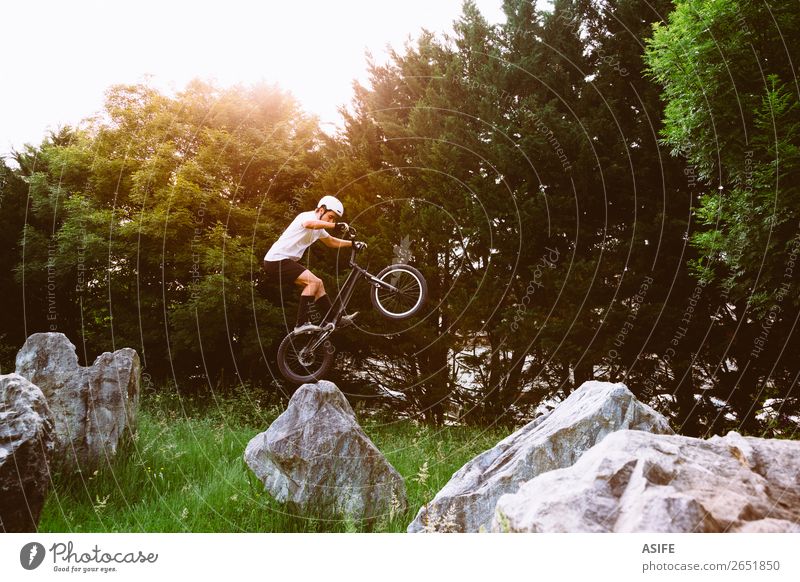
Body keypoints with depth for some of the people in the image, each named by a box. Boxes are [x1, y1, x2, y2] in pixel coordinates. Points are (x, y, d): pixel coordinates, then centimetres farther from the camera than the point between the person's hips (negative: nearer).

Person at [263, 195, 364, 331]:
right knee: (313, 281, -19)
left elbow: (332, 242, 28)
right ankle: (302, 323, -18)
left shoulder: (318, 229, 15)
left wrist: (353, 243, 14)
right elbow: (309, 224, -40)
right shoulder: (307, 216, -14)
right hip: (276, 260, -10)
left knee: (318, 284, 9)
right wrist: (336, 226, -45)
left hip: (285, 261, 10)